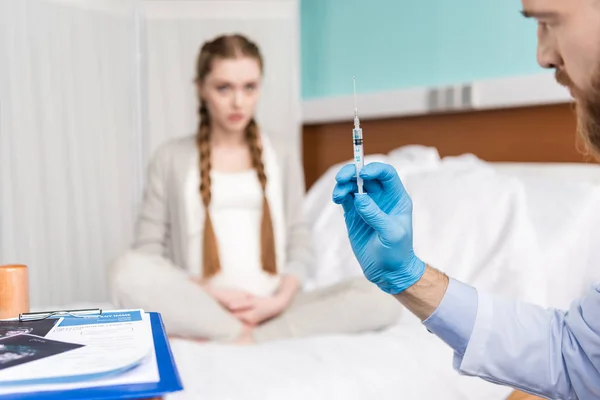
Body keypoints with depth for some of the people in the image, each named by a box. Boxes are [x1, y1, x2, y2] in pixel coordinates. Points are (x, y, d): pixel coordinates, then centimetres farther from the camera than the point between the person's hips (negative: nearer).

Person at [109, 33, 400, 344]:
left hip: (272, 309, 3)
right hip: (200, 306, -2)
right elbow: (147, 249, 2)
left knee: (378, 298, -24)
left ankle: (224, 340, -23)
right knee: (128, 270, -32)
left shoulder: (284, 158, 14)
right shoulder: (171, 158, 8)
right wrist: (210, 292, -12)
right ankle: (242, 337, -22)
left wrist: (280, 299, -10)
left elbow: (300, 245, 9)